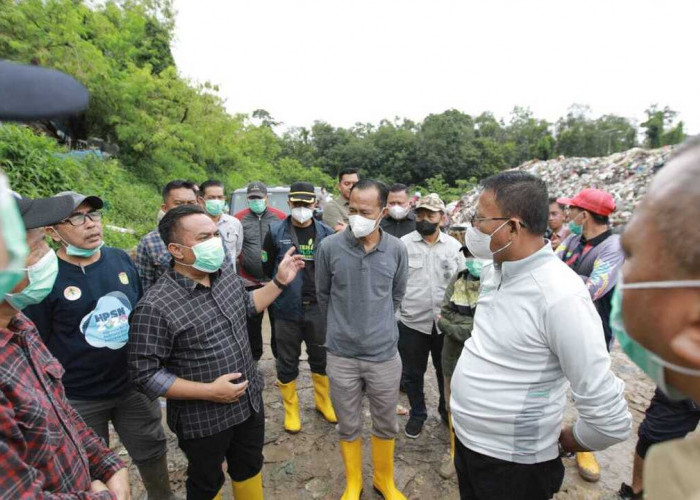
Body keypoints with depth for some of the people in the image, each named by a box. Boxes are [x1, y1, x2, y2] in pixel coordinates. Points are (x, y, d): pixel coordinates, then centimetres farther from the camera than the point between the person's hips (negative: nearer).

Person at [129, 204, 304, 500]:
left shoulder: (227, 275, -5)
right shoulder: (155, 307, -27)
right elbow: (145, 374, -21)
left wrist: (279, 281, 4)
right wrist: (209, 391, -24)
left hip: (250, 402, 6)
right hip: (203, 420, -5)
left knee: (249, 467, 28)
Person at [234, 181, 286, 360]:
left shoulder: (280, 217, -2)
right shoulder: (239, 218, -1)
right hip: (250, 281, 1)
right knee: (252, 321, 14)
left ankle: (280, 356, 31)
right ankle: (254, 357, 32)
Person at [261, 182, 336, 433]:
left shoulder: (326, 232, -1)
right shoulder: (276, 232, -4)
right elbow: (267, 268, 3)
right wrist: (284, 284, 4)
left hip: (318, 308, 1)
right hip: (287, 309, -1)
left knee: (320, 358, 17)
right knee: (287, 362, 12)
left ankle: (323, 401, 39)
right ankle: (291, 409, 33)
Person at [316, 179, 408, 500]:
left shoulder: (397, 250, -7)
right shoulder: (329, 247, -12)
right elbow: (323, 295, 3)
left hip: (385, 354, 1)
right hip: (341, 355, -1)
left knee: (386, 424, 20)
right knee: (349, 426, 18)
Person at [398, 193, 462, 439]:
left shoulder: (454, 245, 2)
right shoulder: (403, 244, -5)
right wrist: (394, 312, -8)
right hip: (411, 322, -1)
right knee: (413, 373, 14)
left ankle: (447, 411, 44)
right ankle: (417, 414, 37)